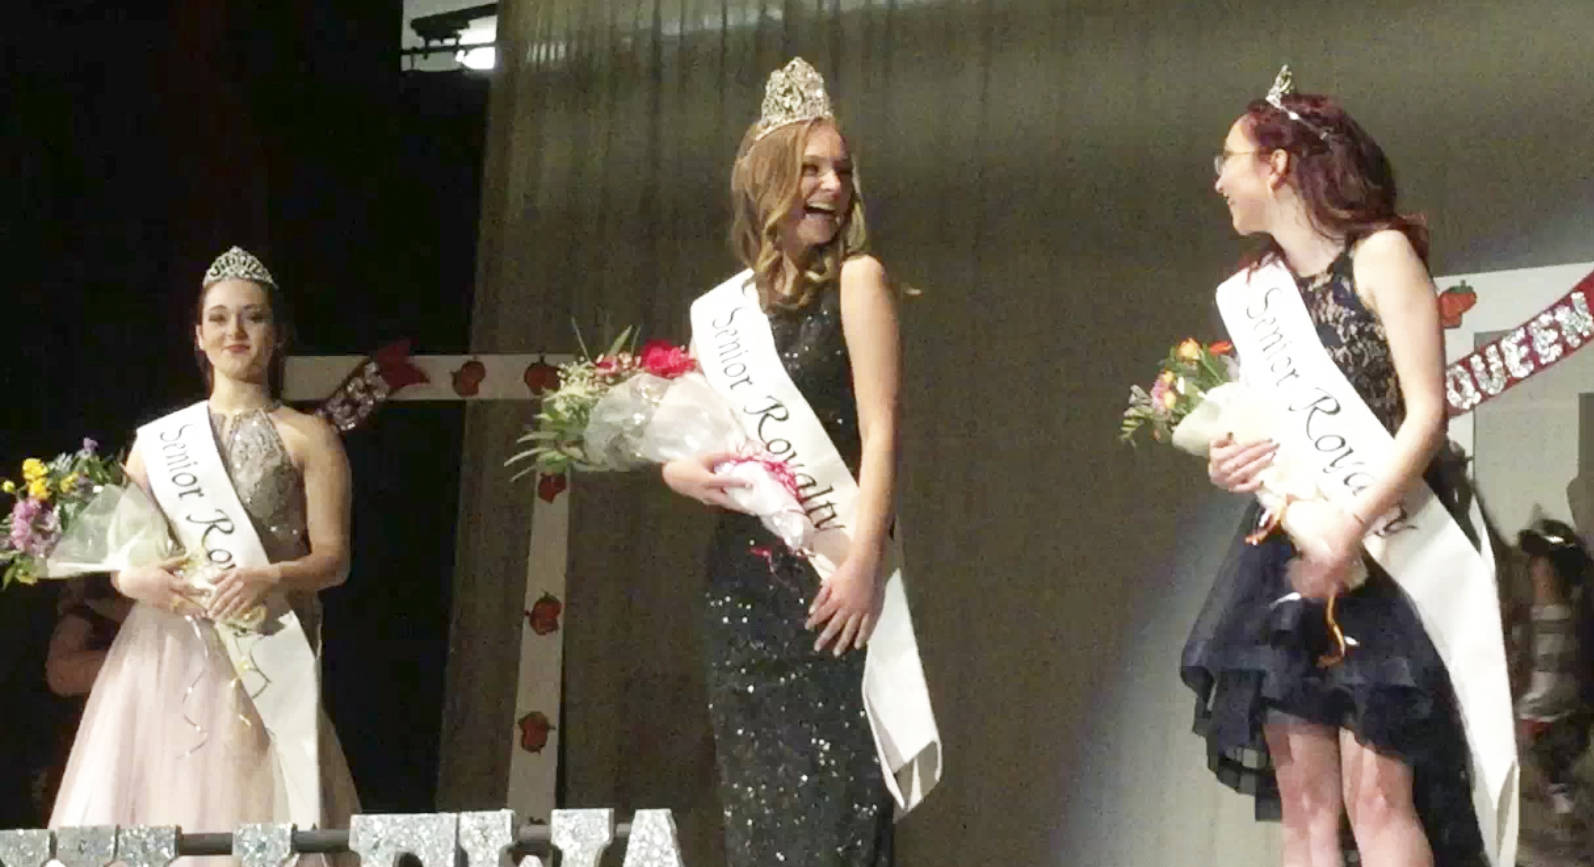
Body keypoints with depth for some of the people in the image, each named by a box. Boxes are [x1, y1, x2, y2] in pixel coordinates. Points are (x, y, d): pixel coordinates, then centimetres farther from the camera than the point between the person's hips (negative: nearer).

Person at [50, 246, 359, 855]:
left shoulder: (308, 439, 7)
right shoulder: (157, 441, 15)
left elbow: (334, 558, 1)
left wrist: (272, 578, -18)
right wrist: (133, 579, -7)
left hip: (262, 662, -2)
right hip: (163, 653, 3)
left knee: (248, 811, -11)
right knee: (158, 817, -5)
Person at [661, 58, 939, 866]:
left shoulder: (856, 279, 0)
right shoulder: (720, 309, 13)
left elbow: (879, 432, -7)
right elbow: (688, 436, 19)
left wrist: (863, 563, -17)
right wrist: (679, 470, -6)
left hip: (829, 579, -5)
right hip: (740, 581, 5)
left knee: (831, 802, -8)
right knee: (757, 799, 5)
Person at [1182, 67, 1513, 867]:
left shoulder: (1380, 253, -5)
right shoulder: (1252, 291, 15)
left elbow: (1426, 413, -12)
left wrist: (1352, 526, -22)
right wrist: (1225, 463, 1)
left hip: (1385, 550, -6)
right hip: (1290, 551, 6)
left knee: (1376, 792, -16)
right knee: (1303, 800, -3)